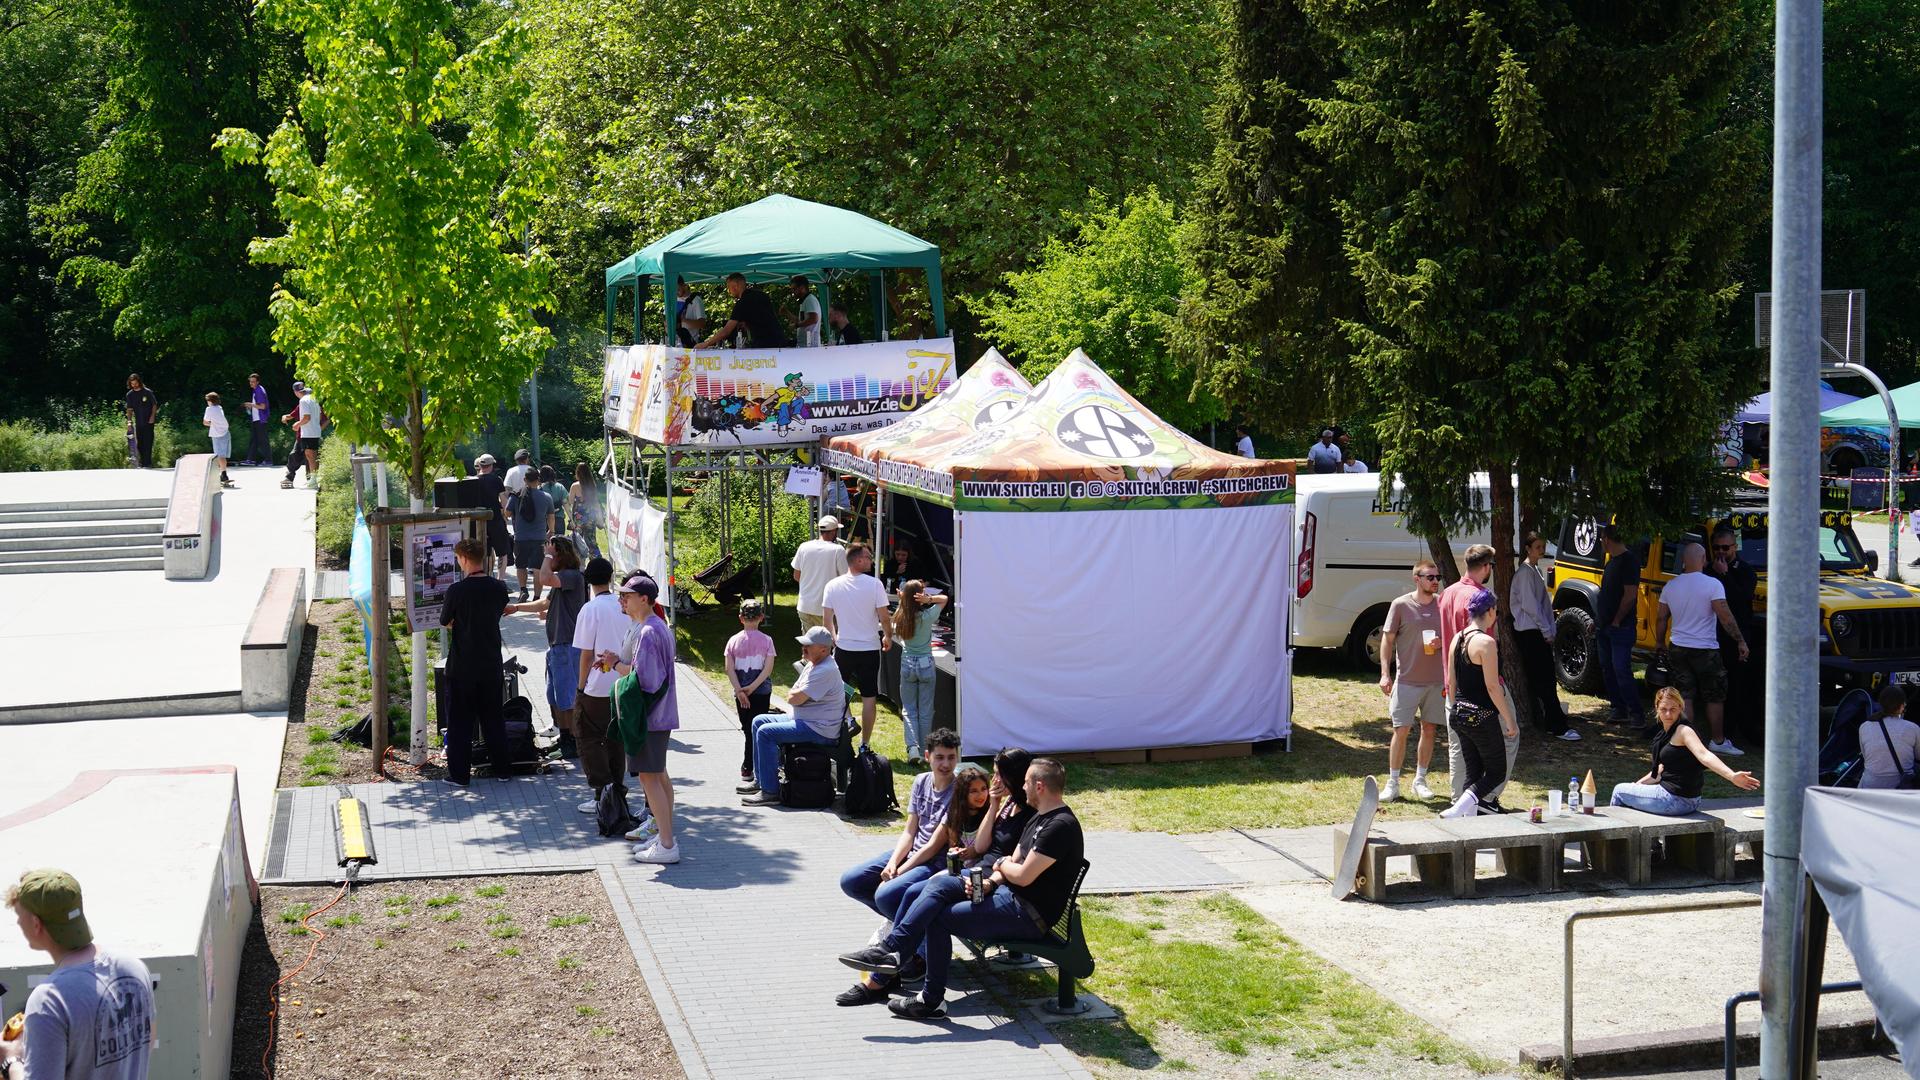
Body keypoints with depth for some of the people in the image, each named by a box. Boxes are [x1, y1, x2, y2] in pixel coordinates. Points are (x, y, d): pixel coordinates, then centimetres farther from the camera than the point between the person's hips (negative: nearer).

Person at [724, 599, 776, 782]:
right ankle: (748, 767, 4)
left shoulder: (734, 641, -1)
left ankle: (748, 766, 18)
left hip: (741, 693, 2)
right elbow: (768, 668, -13)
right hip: (762, 692, -2)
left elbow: (729, 669, -7)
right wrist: (752, 687, -13)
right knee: (756, 729, 6)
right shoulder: (766, 640, -6)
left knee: (747, 729, 13)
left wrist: (740, 691, -10)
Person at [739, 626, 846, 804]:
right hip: (803, 719, 11)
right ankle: (760, 780, 19)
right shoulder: (811, 665, 13)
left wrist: (794, 694, -1)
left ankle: (770, 791, -17)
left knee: (765, 732, -21)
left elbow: (795, 699, -22)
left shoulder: (826, 671, -22)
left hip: (819, 730, -11)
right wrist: (796, 694, -4)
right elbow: (791, 696, 18)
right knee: (759, 721, 15)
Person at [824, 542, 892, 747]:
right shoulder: (874, 584, -13)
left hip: (843, 648, 2)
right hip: (869, 648, -2)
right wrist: (888, 637, 9)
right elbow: (884, 617, -10)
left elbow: (828, 619, 1)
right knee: (869, 697, 6)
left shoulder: (832, 586, -4)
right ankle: (864, 744, 8)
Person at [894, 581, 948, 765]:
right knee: (925, 710, 9)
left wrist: (904, 599, 5)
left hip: (907, 665, 2)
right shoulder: (927, 616, -13)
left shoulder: (900, 617, -7)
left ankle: (912, 747, -10)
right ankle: (923, 750, 12)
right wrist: (929, 599, -15)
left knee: (908, 709, 8)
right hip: (926, 665, -2)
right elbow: (944, 599, 0)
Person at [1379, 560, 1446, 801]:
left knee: (1429, 729, 10)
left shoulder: (1442, 604, 3)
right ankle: (1393, 783, 8)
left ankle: (1420, 781, 22)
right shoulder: (1400, 605, -5)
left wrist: (1442, 643, -9)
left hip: (1436, 680, 3)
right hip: (1406, 680, -3)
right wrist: (1385, 673, -9)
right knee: (1401, 731, -2)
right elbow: (1387, 639, -2)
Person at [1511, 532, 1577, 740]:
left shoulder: (1535, 570, 18)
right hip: (1529, 633, -9)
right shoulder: (1525, 571, -12)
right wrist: (1547, 631, -13)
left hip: (1538, 632, 9)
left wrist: (1549, 630, 13)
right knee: (1544, 680, -11)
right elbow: (1529, 605, -16)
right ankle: (1558, 727, -13)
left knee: (1538, 680, 11)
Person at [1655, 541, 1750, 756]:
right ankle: (1718, 742, 16)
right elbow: (1725, 617, -16)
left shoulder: (1671, 586, 2)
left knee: (1684, 697, 8)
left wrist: (1660, 644, 22)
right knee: (1715, 698, 10)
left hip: (1678, 649, 4)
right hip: (1705, 650, -4)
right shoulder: (1712, 585, -14)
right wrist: (1740, 641, -8)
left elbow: (1662, 619, 9)